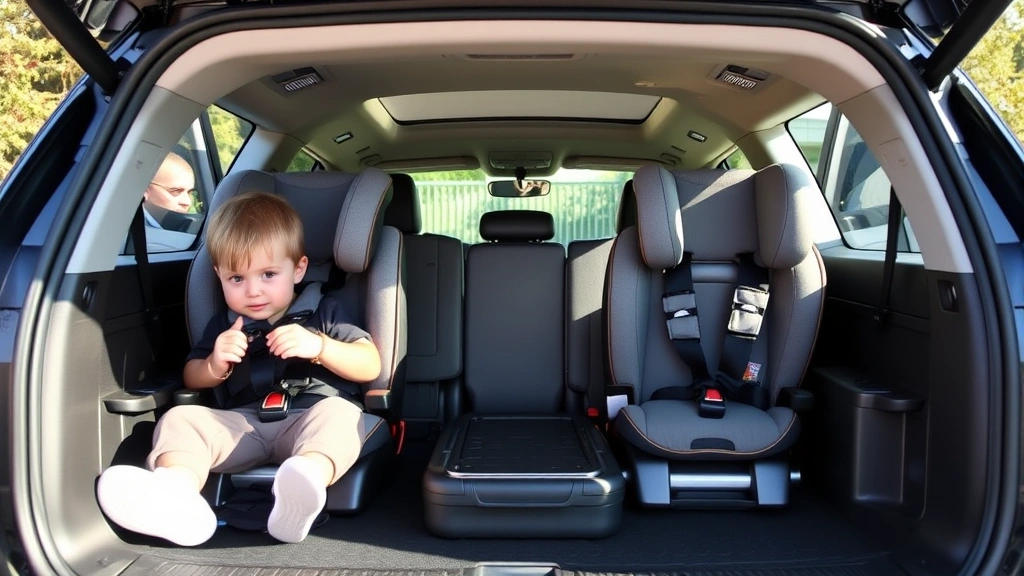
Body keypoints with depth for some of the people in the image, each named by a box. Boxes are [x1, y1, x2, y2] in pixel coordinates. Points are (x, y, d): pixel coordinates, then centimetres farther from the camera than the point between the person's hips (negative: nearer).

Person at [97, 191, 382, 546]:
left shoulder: (324, 311, 11)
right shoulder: (224, 326, 22)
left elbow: (370, 366, 2)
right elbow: (192, 378, 24)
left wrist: (319, 346, -15)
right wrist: (215, 366, 0)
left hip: (308, 420, -3)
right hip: (242, 424, 4)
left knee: (338, 413, -34)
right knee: (180, 419, -18)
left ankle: (305, 485, -64)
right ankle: (177, 496, -48)